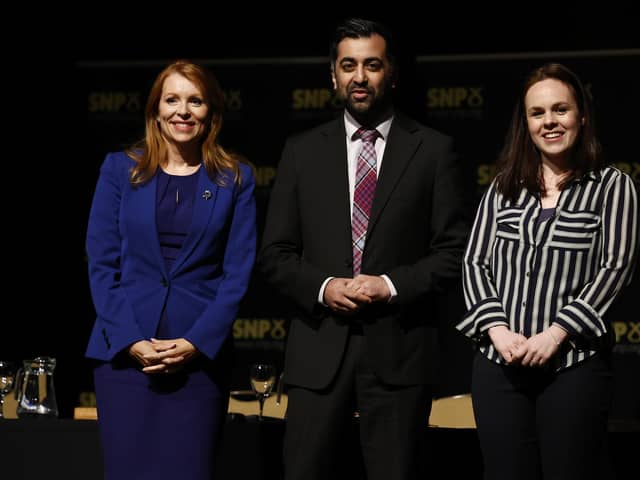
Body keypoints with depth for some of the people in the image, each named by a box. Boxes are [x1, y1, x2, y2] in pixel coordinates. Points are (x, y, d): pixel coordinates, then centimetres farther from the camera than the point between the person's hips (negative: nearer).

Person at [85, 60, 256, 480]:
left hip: (200, 353, 0)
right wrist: (130, 340, -9)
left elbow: (238, 271, 1)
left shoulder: (235, 179, 6)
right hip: (125, 350, 0)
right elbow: (101, 262, 2)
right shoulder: (121, 169, 6)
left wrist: (197, 342, -10)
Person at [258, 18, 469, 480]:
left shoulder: (433, 150, 4)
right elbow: (275, 253, 8)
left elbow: (454, 250, 1)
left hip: (398, 350, -1)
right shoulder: (302, 151, 10)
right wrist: (323, 287, -9)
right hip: (318, 351, 2)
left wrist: (392, 286, -13)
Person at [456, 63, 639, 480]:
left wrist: (555, 334, -13)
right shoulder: (503, 188, 14)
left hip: (574, 363, -3)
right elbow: (475, 262, 9)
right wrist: (497, 329, -8)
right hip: (499, 363, 3)